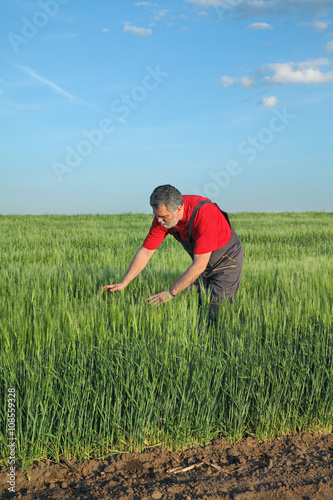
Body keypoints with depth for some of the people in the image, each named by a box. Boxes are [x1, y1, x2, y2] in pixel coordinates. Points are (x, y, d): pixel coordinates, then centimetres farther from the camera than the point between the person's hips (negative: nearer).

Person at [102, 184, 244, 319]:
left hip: (228, 259, -6)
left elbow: (200, 264, -36)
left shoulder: (204, 214, -38)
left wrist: (170, 293, -34)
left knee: (217, 312, -10)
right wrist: (123, 283, -13)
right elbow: (145, 252, -9)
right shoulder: (163, 214, -17)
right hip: (201, 260, 6)